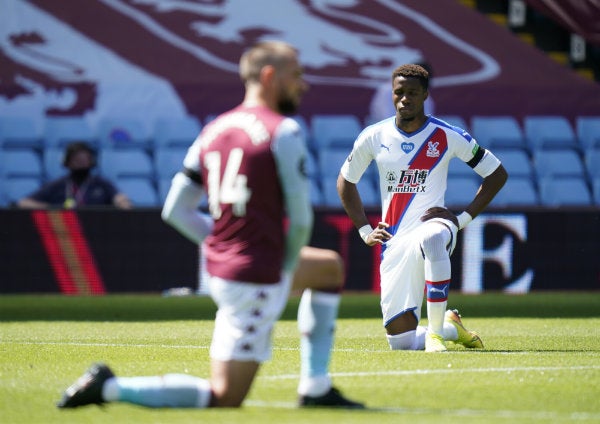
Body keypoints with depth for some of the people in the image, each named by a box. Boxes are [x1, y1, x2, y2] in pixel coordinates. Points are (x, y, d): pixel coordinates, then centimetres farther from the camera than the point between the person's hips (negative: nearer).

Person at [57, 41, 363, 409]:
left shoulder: (212, 132, 9)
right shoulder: (284, 132, -13)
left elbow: (176, 211, 8)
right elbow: (300, 220, -13)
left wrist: (223, 245, 13)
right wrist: (286, 269, 3)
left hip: (219, 265, 9)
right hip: (256, 279, -9)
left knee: (329, 268, 30)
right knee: (225, 399, -2)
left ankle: (316, 389, 25)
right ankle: (110, 387, -7)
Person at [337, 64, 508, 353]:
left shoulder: (447, 137, -2)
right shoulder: (374, 137, 5)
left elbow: (497, 174, 6)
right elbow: (345, 181, 21)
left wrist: (464, 218, -3)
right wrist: (364, 230, 12)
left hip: (432, 224, -3)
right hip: (394, 242, 3)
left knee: (431, 240, -44)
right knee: (400, 342, -3)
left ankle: (435, 331, -33)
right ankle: (452, 327, 30)